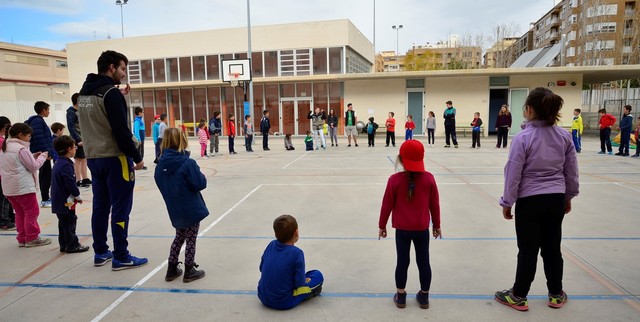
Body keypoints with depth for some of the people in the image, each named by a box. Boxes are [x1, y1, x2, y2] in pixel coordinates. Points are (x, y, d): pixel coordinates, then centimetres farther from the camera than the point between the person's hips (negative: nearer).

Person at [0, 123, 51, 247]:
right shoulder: (21, 149, -15)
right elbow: (34, 166, -12)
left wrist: (33, 156, 10)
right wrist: (43, 156, 2)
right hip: (23, 187, -9)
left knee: (20, 213, 15)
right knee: (32, 212, 1)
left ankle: (22, 238, 20)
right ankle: (32, 238, 6)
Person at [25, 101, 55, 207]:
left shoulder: (39, 120, 17)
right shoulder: (38, 121, -13)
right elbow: (39, 138, -22)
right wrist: (47, 152, -22)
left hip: (43, 154, 10)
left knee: (44, 176, 15)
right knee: (46, 176, -6)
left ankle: (46, 198, 24)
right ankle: (45, 200, -2)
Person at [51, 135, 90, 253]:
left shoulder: (58, 163, 13)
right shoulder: (66, 165, -19)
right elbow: (71, 184, -22)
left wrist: (75, 195, 18)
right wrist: (78, 196, -9)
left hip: (59, 201, 10)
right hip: (66, 201, -10)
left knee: (63, 223, 16)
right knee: (69, 223, -1)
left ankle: (64, 245, 23)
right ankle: (72, 245, 7)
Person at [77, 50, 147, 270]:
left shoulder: (84, 92, 12)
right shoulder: (110, 92, -14)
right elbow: (121, 131, -19)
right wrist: (136, 157, -12)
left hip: (93, 158, 9)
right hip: (115, 158, -8)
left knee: (100, 206, 14)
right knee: (120, 209, -2)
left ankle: (100, 253, 23)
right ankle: (121, 258, 4)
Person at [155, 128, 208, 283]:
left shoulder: (161, 164, -2)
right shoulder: (188, 163, -20)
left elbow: (160, 184, 9)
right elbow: (201, 184, -19)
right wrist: (200, 175, 0)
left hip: (175, 211, 6)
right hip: (191, 209, -6)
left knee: (179, 237, 23)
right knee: (191, 239, 8)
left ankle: (172, 270, 28)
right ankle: (189, 272, 17)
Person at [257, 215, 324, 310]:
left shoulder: (271, 245, -2)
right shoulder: (296, 253, -18)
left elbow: (261, 268, 9)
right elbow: (300, 284, -16)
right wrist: (306, 280, 6)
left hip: (263, 298, 6)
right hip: (284, 303, -5)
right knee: (318, 275, 4)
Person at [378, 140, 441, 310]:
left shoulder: (395, 180, -13)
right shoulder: (429, 178, -8)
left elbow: (387, 205, -6)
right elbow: (435, 204, 0)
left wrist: (382, 226, 7)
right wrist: (437, 225, 14)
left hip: (402, 229, -1)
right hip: (422, 229, 1)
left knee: (402, 261, 10)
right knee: (423, 262, 13)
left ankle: (400, 296, 22)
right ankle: (424, 297, 26)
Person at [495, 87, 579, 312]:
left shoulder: (523, 138, -16)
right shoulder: (564, 136, -1)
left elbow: (513, 174, -13)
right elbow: (571, 171, 7)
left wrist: (507, 203, -3)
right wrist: (568, 196, 20)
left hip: (530, 201, -5)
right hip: (556, 199, 5)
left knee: (528, 250, 6)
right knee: (552, 248, 17)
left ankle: (518, 297, 20)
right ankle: (556, 295, 32)